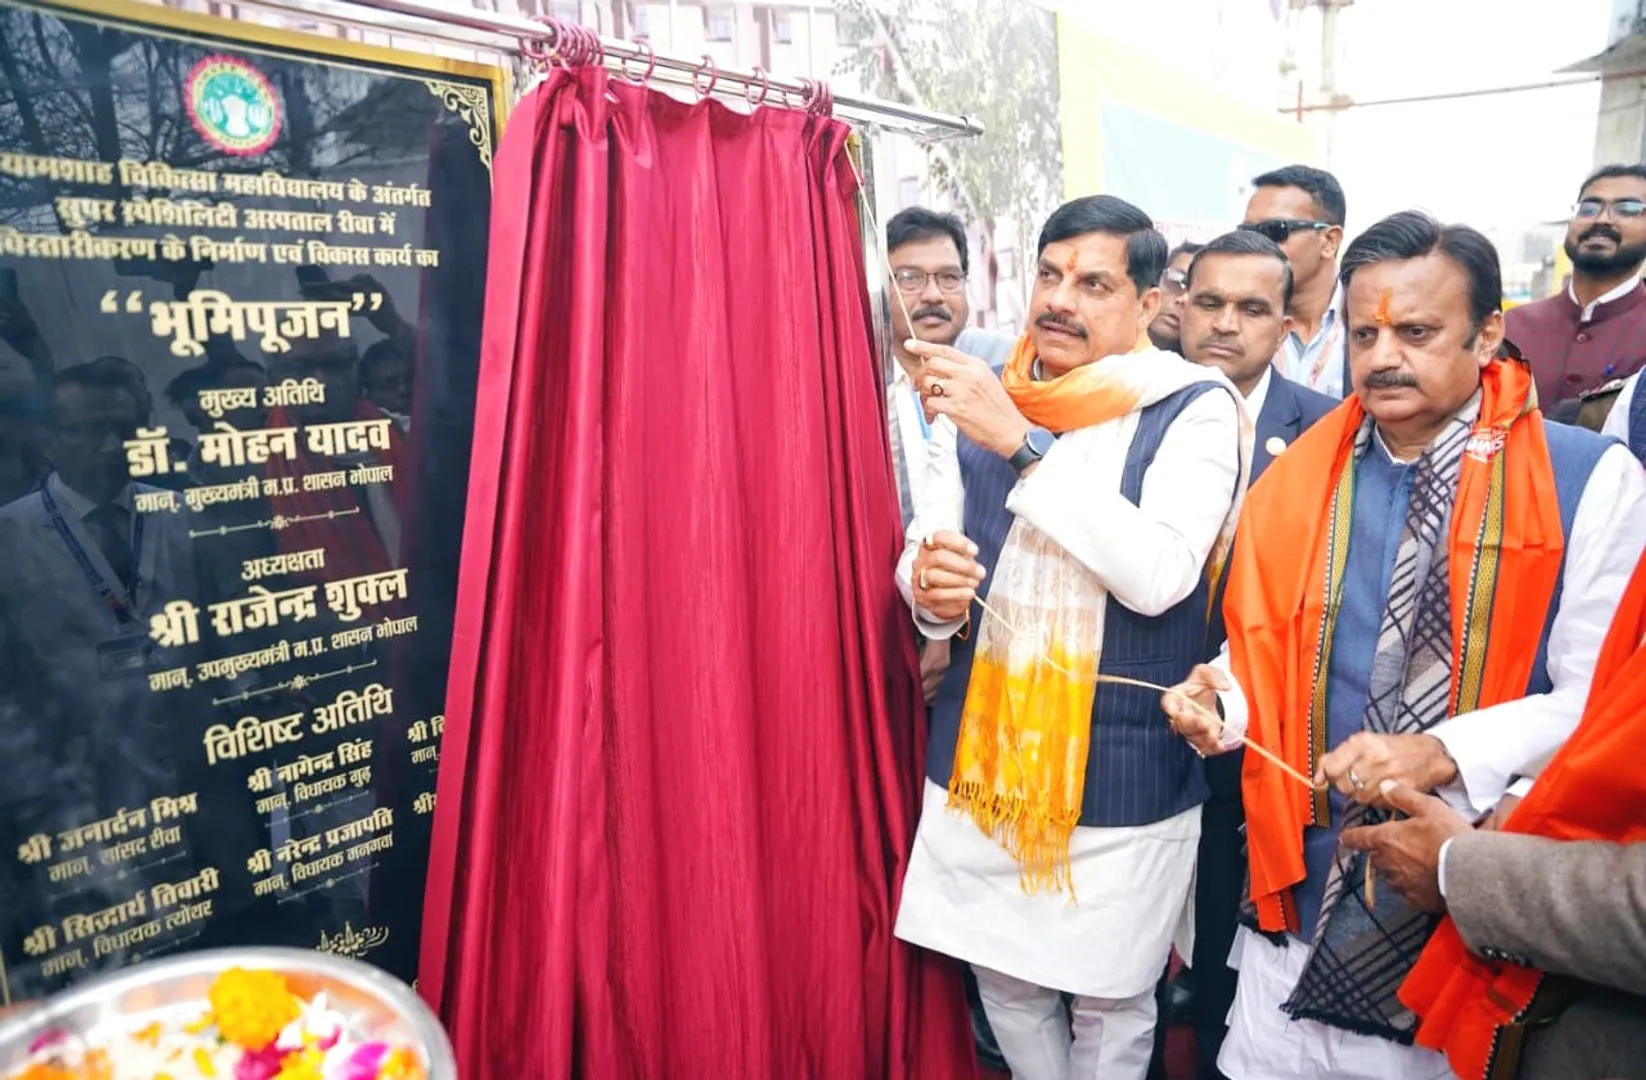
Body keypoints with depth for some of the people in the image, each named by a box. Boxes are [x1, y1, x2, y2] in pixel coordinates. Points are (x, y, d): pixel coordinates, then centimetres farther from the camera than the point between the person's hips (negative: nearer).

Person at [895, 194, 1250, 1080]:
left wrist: (1021, 442, -25)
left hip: (1121, 770, -3)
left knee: (1109, 1002, 14)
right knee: (1003, 978, 19)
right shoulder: (974, 403, 5)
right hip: (980, 751, 4)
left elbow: (1160, 574, -22)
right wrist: (928, 585, -18)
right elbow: (925, 552, 7)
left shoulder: (1194, 409, -8)